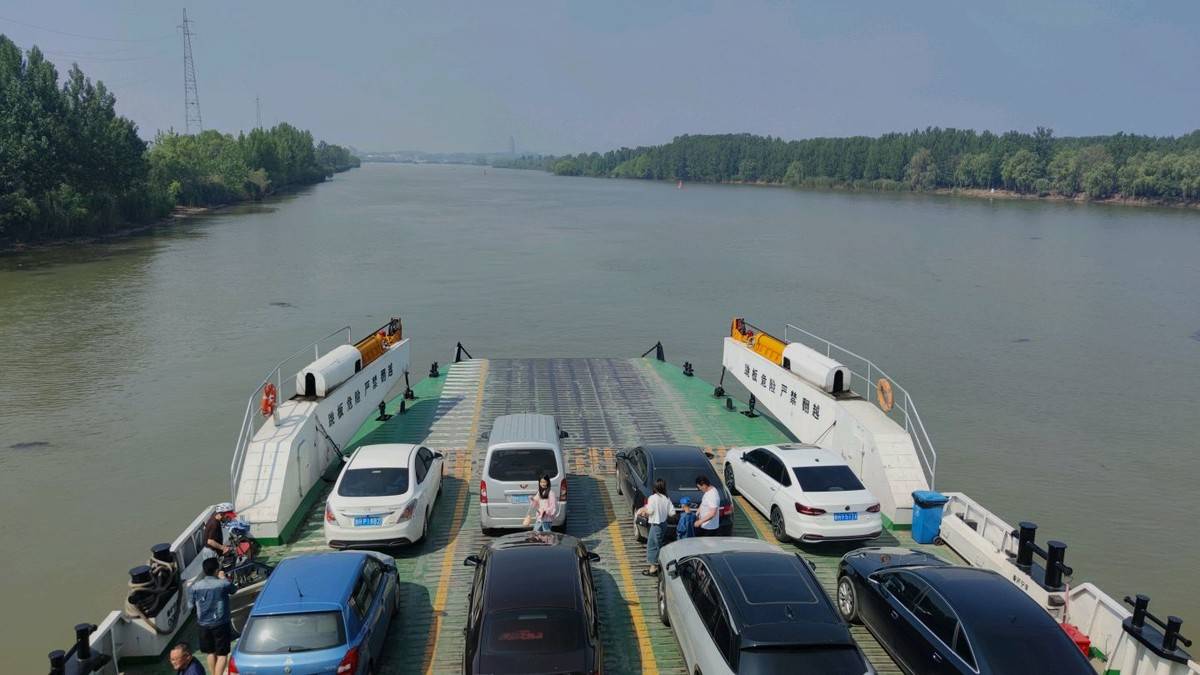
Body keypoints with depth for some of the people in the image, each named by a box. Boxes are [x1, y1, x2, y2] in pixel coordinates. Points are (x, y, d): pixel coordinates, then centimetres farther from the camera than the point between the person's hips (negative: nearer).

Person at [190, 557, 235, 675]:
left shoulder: (195, 586, -6)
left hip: (204, 625, 4)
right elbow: (234, 589, 6)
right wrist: (223, 578, 18)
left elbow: (191, 604, 5)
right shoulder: (223, 584, -16)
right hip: (220, 624, -4)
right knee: (222, 654, 3)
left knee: (211, 653, 21)